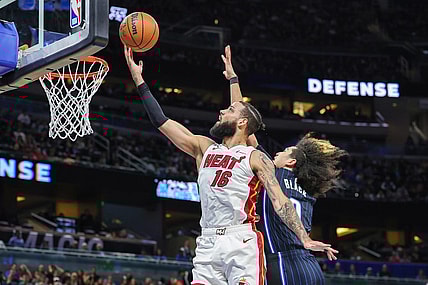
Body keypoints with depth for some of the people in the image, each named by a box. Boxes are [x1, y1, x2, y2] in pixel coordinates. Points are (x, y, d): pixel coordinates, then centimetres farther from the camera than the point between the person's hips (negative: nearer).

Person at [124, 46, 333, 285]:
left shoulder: (256, 158, 3)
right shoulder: (204, 148, 19)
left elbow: (280, 202, -5)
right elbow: (162, 121, 19)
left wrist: (305, 238, -17)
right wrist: (139, 81, 17)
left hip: (242, 242, -5)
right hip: (208, 244, 5)